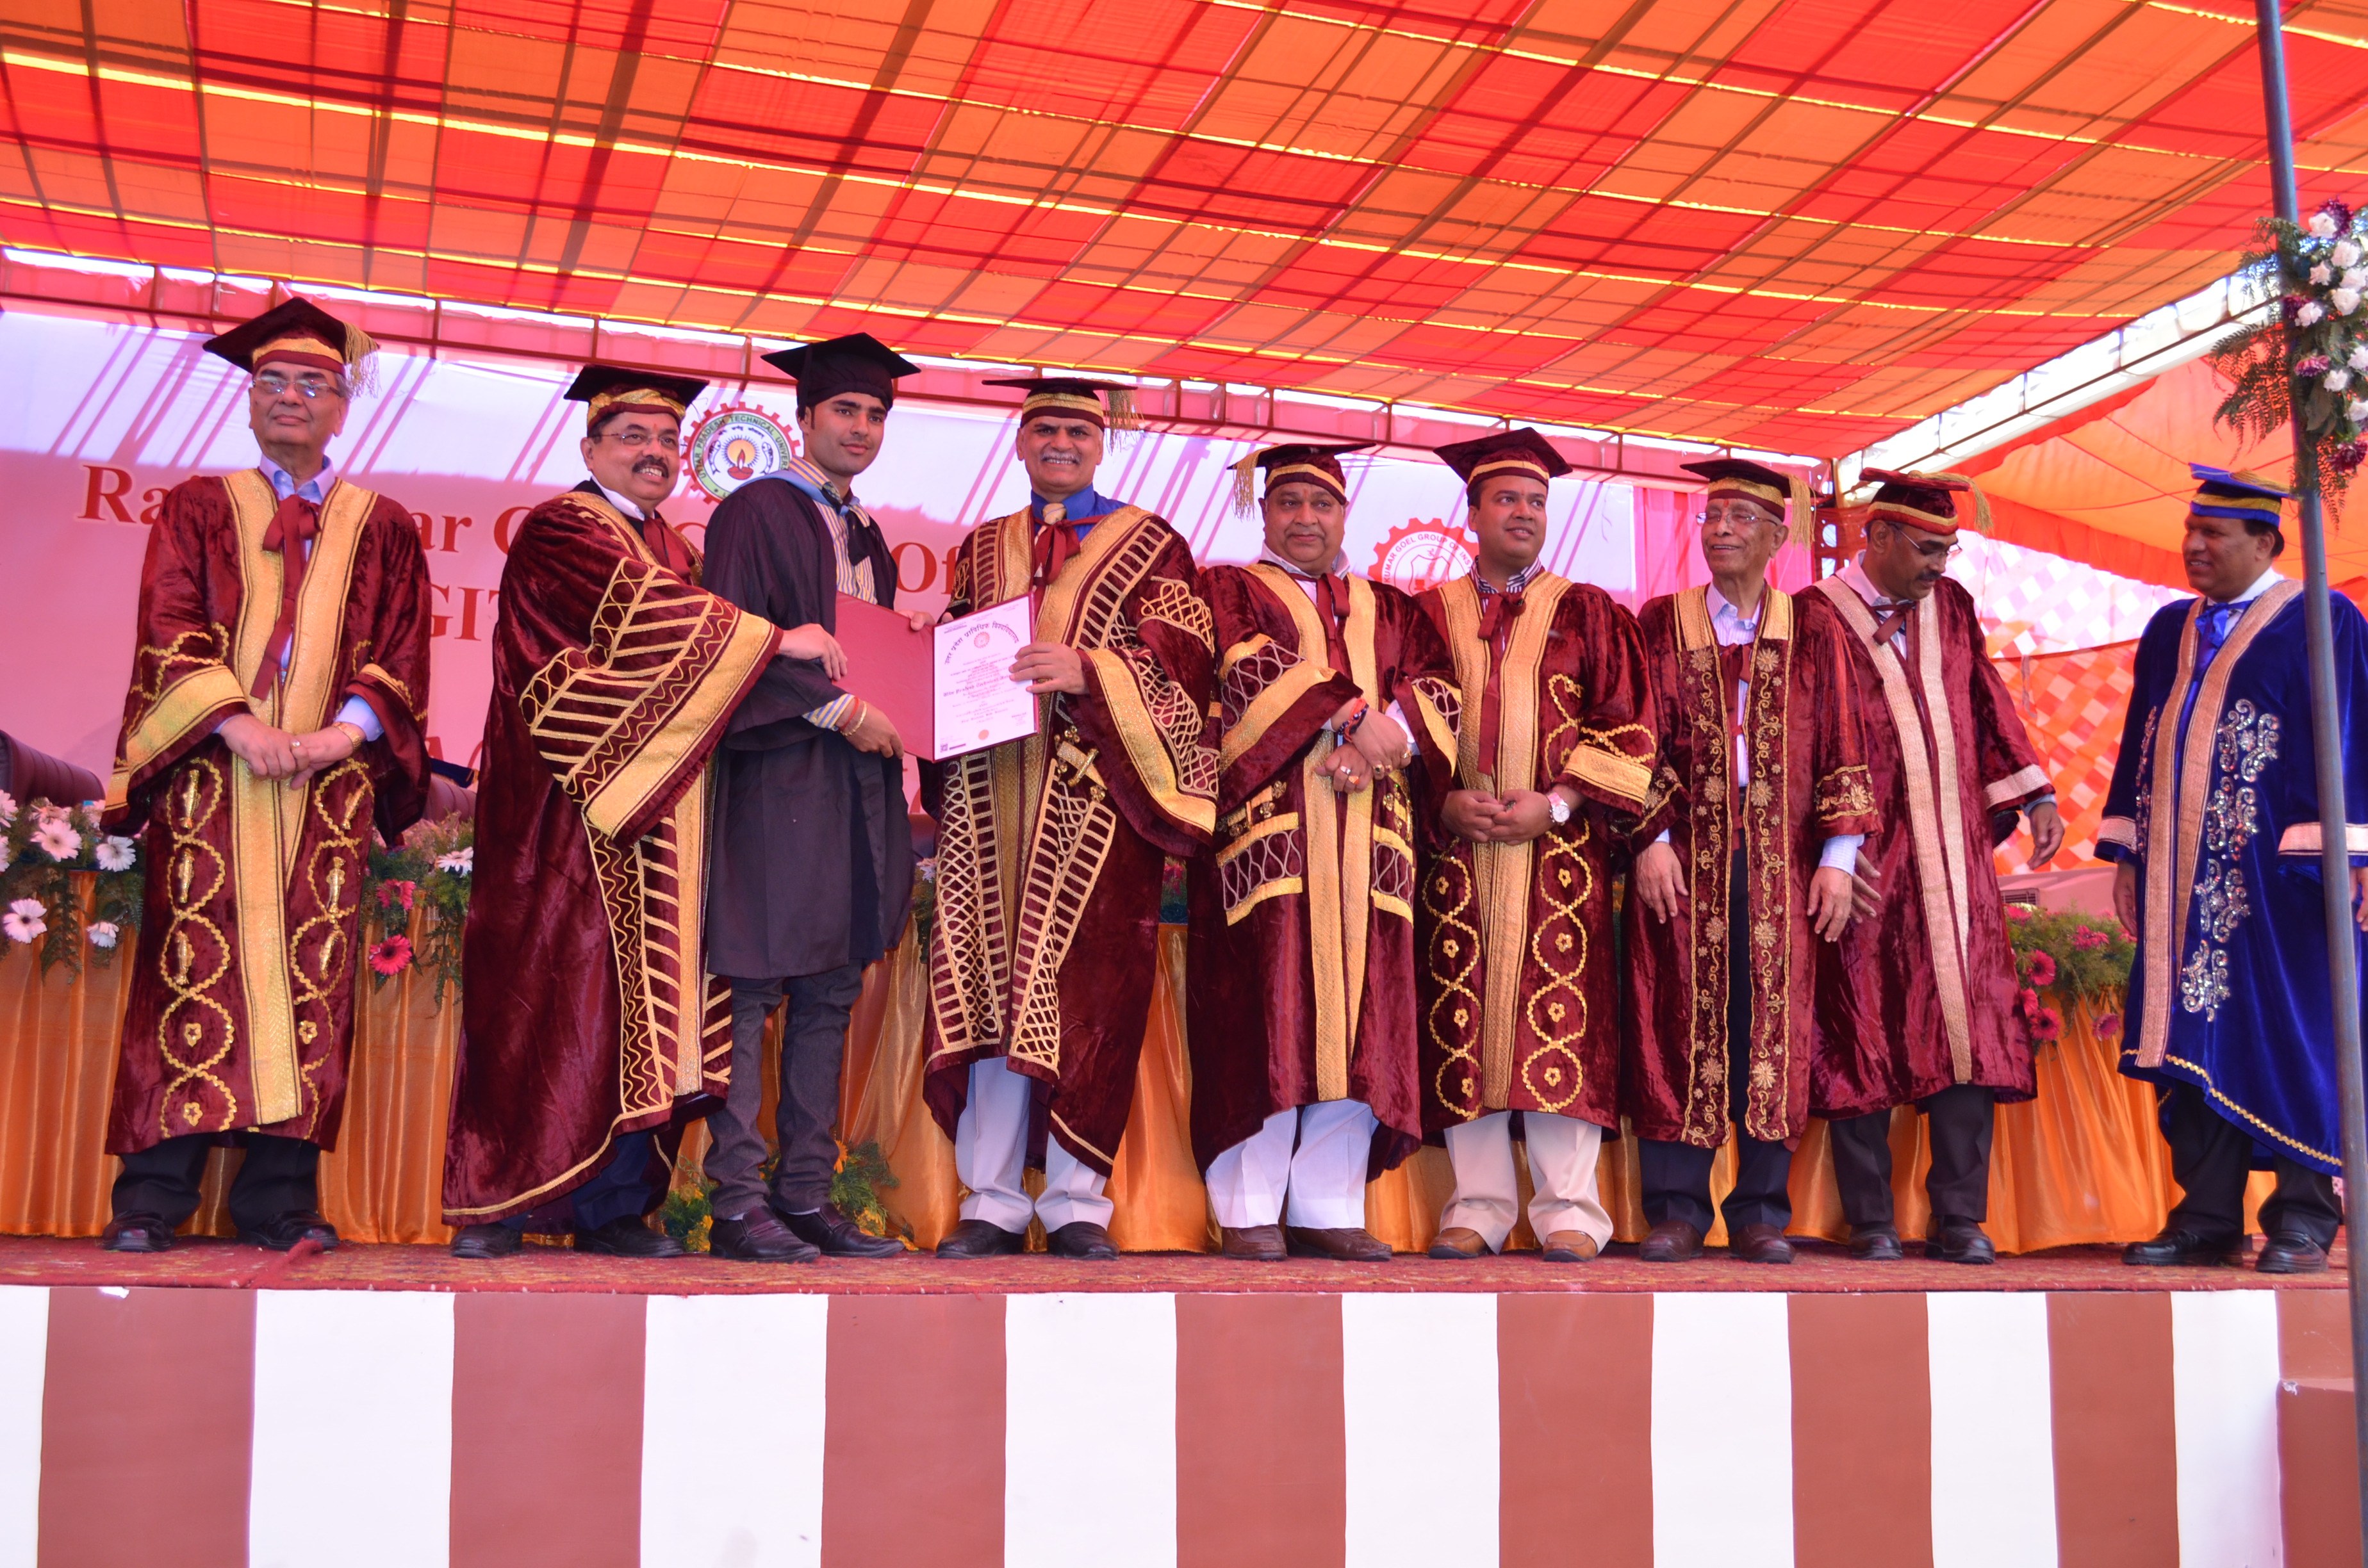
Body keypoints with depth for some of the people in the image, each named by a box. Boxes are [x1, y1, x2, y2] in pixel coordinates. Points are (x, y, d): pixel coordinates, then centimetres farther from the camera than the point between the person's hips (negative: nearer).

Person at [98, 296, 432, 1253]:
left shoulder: (382, 528, 16)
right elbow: (170, 627, 2)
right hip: (211, 771, -1)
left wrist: (347, 729, -11)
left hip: (331, 781, 1)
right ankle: (153, 1197, -5)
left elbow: (402, 653, 8)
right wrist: (238, 724, -14)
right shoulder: (198, 510, 14)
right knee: (195, 971, -7)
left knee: (311, 982, -4)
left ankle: (280, 1199, -3)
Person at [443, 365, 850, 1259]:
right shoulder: (560, 532, 0)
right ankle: (496, 1202, -2)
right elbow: (636, 614, -16)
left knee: (642, 1000, 2)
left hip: (657, 815, 7)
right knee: (551, 992, -8)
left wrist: (822, 697, -1)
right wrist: (775, 639, -17)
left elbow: (686, 666, 16)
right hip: (573, 808, -7)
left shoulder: (673, 550, 24)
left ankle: (612, 1208, 4)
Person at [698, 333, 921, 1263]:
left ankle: (807, 1195, 11)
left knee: (830, 996, 7)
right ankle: (736, 1202, -5)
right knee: (752, 991, -7)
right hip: (778, 776, -8)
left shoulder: (864, 536, 22)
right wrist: (836, 710, -16)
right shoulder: (755, 513, -1)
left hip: (858, 778, 8)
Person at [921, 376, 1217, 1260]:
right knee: (987, 984, -1)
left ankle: (1076, 1204, 1)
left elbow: (1177, 664, -2)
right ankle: (992, 1202, 4)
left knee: (1086, 991, -5)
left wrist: (1087, 674, -17)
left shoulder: (1149, 545, 10)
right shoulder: (981, 550, 22)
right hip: (990, 789, 3)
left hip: (1096, 793, -3)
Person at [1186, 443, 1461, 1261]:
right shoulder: (1227, 591, 15)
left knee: (1356, 1016, -3)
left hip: (1368, 834, 4)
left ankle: (1328, 1208, 0)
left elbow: (1442, 692, 9)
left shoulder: (1390, 610, 25)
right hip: (1266, 823, -3)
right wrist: (1350, 722, -14)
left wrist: (1387, 733, -12)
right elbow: (1250, 675, -5)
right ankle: (1250, 1211, -8)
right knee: (1266, 1008, -10)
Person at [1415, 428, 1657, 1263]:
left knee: (1559, 1015, -7)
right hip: (1454, 843, 1)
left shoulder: (1588, 614, 12)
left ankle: (1568, 1209, -3)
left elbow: (1629, 727, 5)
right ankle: (1479, 1204, 3)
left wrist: (1555, 802, -8)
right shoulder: (1429, 615, 15)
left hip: (1558, 848, -1)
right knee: (1464, 1016, -2)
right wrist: (1445, 800, -8)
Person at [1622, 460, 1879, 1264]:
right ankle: (1676, 1209, 5)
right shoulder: (1663, 623, 8)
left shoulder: (1813, 629, 9)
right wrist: (1651, 839, -8)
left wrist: (1838, 855, -3)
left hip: (1781, 860, 1)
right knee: (1684, 1022, -1)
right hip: (1687, 858, 0)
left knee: (1772, 1024, 1)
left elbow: (1840, 744, 5)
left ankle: (1762, 1210, 8)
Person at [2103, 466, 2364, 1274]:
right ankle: (2208, 1216, 10)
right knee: (2193, 1032, 5)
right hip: (2184, 874, 6)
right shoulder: (2170, 630, 16)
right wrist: (2127, 849, 12)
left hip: (2276, 872, -6)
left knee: (2289, 1034, -3)